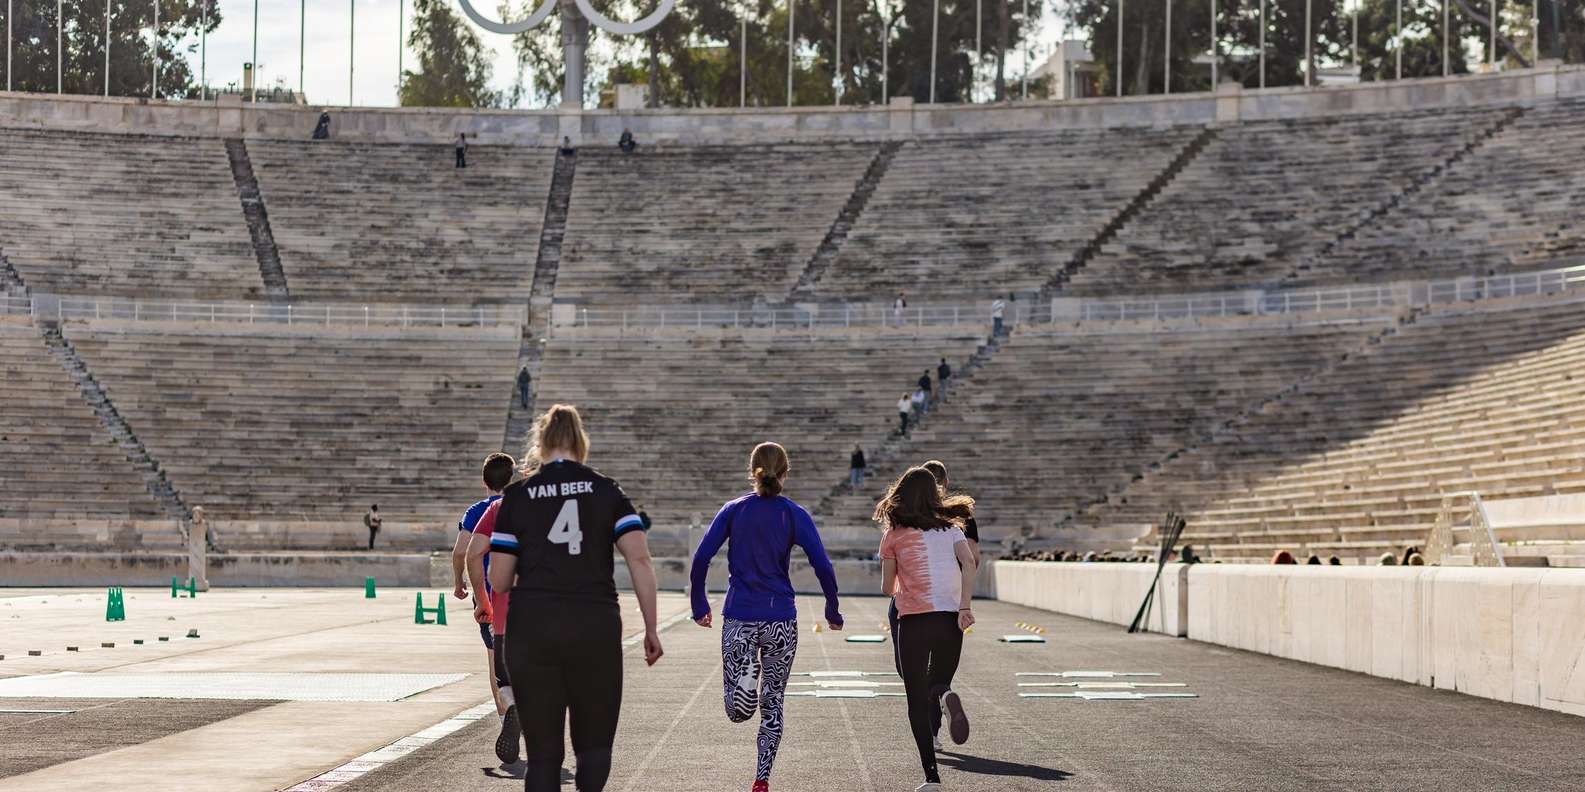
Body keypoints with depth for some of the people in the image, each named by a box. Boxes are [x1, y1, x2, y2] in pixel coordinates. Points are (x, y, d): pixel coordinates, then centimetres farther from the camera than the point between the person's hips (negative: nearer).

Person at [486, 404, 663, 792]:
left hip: (531, 632, 0)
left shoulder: (517, 495, 5)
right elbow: (639, 559, -4)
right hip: (597, 629, 0)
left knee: (542, 753, 7)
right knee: (594, 744, 12)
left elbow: (499, 581, 2)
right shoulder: (606, 491, 6)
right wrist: (651, 629, 1)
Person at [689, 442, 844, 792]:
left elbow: (700, 559, -6)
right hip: (782, 621, 0)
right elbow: (822, 567, -9)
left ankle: (747, 672, -21)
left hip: (739, 618, 0)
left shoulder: (733, 510, 2)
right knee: (772, 705, 12)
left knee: (738, 712, 5)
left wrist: (699, 605, 5)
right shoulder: (795, 515, -2)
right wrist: (833, 611, 4)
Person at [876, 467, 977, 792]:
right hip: (950, 618, 2)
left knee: (917, 700, 5)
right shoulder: (950, 527, 11)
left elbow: (887, 588, 9)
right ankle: (946, 696, -19)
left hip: (913, 619, -2)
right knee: (939, 682, 20)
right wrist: (965, 606, -13)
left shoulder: (893, 535, 5)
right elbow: (968, 562, -7)